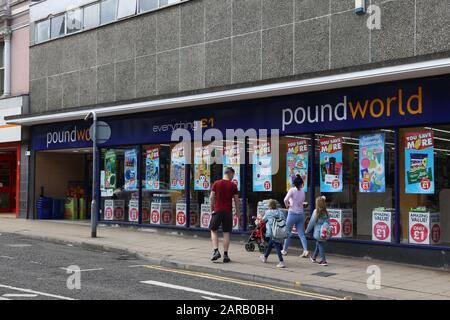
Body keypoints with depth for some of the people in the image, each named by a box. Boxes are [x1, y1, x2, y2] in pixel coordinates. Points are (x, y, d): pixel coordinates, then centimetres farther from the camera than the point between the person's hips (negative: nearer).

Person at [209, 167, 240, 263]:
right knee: (226, 232, 6)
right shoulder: (233, 185, 0)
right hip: (228, 211, 0)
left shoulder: (216, 183, 1)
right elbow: (236, 200, 2)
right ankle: (225, 254, 7)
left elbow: (211, 197, 0)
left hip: (217, 211, 0)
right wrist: (237, 211, 14)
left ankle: (216, 251, -3)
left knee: (214, 230, 12)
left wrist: (212, 209, 10)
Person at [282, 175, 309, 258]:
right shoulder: (302, 191, 6)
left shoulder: (292, 190, -9)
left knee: (288, 232, 10)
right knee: (301, 234, 4)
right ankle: (305, 250, -10)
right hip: (301, 214, 4)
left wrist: (287, 206, -5)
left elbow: (285, 199, -22)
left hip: (292, 213, -4)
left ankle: (284, 250, 19)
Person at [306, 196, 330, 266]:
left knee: (320, 245, 6)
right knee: (318, 244, 20)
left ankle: (323, 260, 1)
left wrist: (307, 230, 6)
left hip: (318, 232, -4)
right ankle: (314, 257, 36)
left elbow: (312, 222, -6)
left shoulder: (316, 211, -12)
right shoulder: (326, 212, -1)